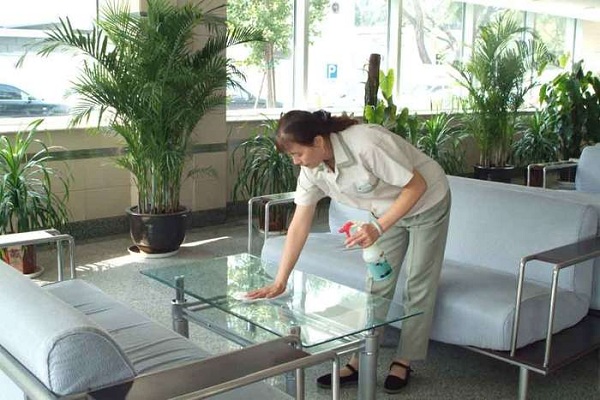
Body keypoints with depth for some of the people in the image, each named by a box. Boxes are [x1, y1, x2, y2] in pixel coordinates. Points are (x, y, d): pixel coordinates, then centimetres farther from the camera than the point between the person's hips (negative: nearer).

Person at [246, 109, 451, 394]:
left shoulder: (366, 144, -37)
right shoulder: (311, 169, -17)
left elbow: (417, 186, -30)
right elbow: (299, 225, -14)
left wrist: (379, 227, -37)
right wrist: (280, 281, -15)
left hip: (426, 203, -5)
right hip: (388, 211, 6)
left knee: (418, 285, 2)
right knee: (377, 284, 5)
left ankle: (403, 362, 14)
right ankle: (359, 362, 12)